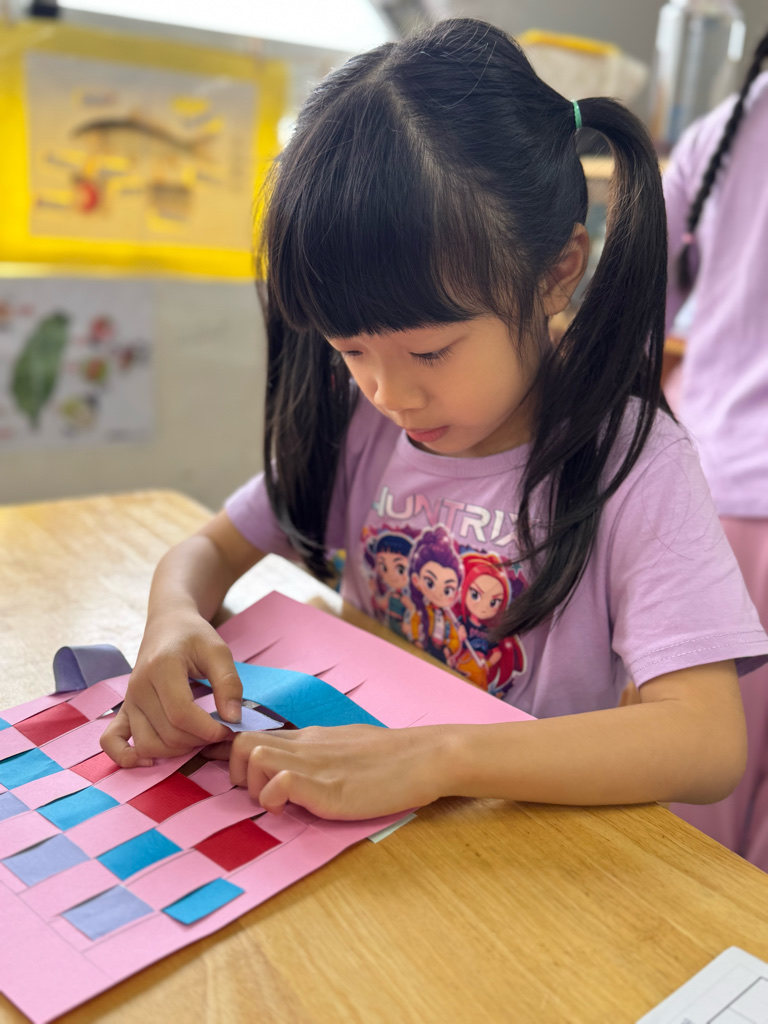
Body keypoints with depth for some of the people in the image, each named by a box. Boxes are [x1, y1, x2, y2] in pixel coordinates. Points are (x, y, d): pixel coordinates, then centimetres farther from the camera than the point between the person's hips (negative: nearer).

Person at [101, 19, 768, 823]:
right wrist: (175, 618, -17)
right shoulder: (360, 424, -2)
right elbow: (209, 549, 5)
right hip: (352, 817, 4)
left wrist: (434, 757, -33)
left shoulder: (633, 467, -17)